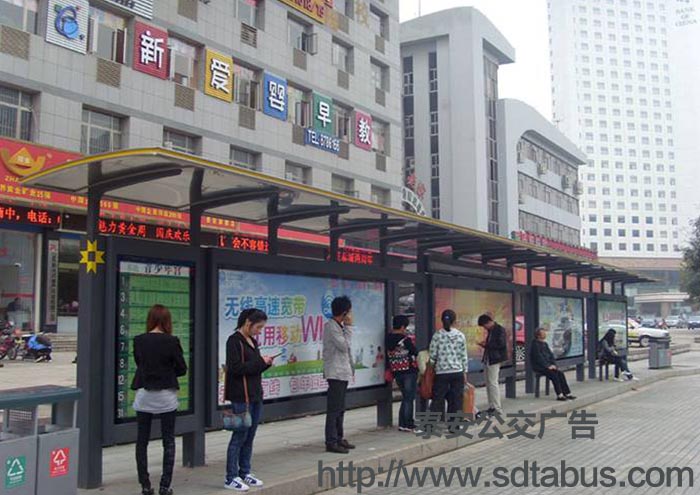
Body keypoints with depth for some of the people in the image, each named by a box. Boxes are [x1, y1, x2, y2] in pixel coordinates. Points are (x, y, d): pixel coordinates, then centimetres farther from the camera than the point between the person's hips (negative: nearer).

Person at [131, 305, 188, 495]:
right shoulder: (171, 341, -12)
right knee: (168, 442, 8)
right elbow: (182, 369, -6)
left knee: (142, 441, 11)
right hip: (166, 396, -2)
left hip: (143, 395, 2)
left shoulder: (139, 341, -4)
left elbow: (139, 363, 10)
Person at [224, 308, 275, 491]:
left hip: (256, 395, 8)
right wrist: (260, 361, -15)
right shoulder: (234, 340, -11)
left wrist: (266, 363, 2)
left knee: (250, 436, 12)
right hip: (241, 397, -8)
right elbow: (236, 368, -19)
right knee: (240, 436, -2)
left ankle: (245, 473, 22)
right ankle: (231, 478, 7)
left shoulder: (252, 341, 14)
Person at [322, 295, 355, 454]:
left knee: (340, 408, 14)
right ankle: (331, 442, -5)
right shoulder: (330, 326, -14)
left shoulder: (340, 326, 16)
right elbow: (344, 345, -19)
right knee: (334, 409, -8)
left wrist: (351, 368, 20)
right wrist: (348, 327, -12)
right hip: (335, 373, -10)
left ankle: (338, 438, 21)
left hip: (343, 372, 10)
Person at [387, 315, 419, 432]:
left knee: (406, 397, 17)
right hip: (409, 371, -6)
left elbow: (388, 354, 6)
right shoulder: (405, 339, -16)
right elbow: (415, 352, -6)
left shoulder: (389, 339, 2)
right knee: (409, 399, 1)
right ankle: (408, 425, 3)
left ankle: (403, 423, 19)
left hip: (396, 372, 6)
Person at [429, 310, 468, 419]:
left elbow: (432, 356, -5)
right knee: (456, 400, 9)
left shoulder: (437, 335, -6)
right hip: (458, 372, 2)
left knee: (438, 399, 4)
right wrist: (465, 372, 13)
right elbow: (464, 356, 5)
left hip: (442, 373, -2)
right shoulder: (460, 335, 1)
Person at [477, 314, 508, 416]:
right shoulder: (490, 331, 16)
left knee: (493, 383, -8)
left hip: (494, 360, -9)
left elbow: (501, 344, -18)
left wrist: (487, 344, -13)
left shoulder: (500, 330, -10)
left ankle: (497, 408, -3)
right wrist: (484, 344, 5)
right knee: (489, 384, 9)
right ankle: (492, 407, 13)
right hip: (487, 360, 9)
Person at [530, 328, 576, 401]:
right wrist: (547, 366, -19)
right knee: (553, 374, -28)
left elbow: (551, 355, 16)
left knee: (560, 373, -12)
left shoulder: (545, 344, 17)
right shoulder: (535, 344, -11)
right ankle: (559, 395, -25)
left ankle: (567, 393, -12)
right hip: (539, 367, -8)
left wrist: (553, 364, 0)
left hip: (548, 365, 8)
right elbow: (539, 357, -18)